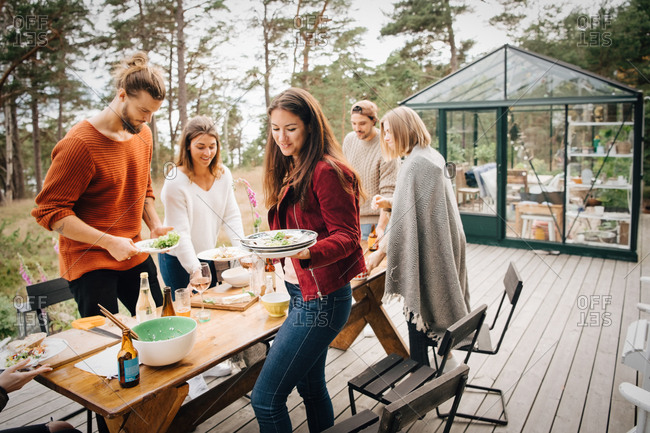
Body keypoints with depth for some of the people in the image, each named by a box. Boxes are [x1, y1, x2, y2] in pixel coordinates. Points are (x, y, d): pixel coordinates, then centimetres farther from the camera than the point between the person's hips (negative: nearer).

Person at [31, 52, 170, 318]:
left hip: (135, 255, 7)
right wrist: (109, 242, -22)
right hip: (90, 263, -7)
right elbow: (50, 211, -16)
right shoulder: (80, 143, -18)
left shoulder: (142, 134, 5)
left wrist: (155, 225, 1)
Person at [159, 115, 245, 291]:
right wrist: (195, 269, -29)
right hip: (178, 261, -5)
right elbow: (179, 233, -21)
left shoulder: (223, 174, -3)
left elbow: (232, 216, 0)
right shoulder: (175, 182, -20)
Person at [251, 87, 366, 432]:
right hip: (301, 292, 10)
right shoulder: (290, 171, 12)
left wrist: (307, 252, -34)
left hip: (321, 298, -10)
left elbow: (346, 236, -19)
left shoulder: (327, 171, -16)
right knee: (310, 385, 22)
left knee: (265, 398, -5)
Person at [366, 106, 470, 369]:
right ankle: (445, 357, 36)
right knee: (436, 304, 21)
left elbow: (404, 218, -23)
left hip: (425, 252, -10)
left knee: (418, 310, 2)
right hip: (442, 246, 10)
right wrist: (390, 203, 15)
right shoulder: (434, 157, 10)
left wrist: (380, 252, -18)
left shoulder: (415, 164, -20)